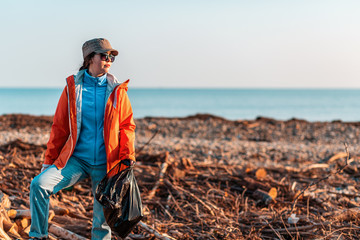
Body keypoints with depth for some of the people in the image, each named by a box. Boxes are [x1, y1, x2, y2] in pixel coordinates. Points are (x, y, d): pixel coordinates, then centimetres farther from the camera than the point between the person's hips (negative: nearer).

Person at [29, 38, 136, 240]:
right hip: (76, 160, 0)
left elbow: (127, 126, 6)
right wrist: (49, 160, 7)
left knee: (104, 216, 4)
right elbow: (59, 127, 7)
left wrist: (127, 157, -8)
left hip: (105, 163, 0)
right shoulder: (73, 87, 3)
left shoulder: (117, 91, 4)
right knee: (39, 184, -20)